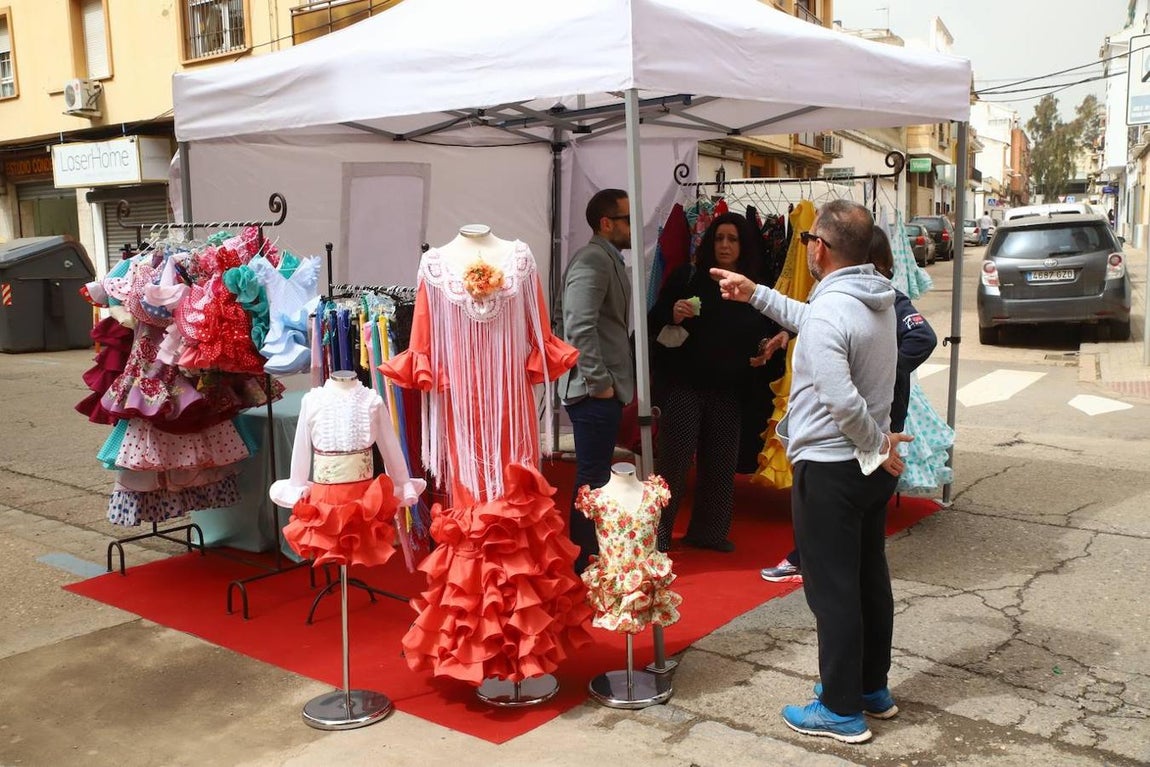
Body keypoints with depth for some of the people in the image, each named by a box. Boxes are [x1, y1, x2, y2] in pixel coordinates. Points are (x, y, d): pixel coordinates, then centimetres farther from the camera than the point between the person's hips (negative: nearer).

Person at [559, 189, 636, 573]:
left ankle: (589, 558, 29)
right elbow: (580, 326, -24)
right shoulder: (593, 259, -14)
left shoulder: (611, 259, 17)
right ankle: (582, 568, 5)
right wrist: (599, 382, -20)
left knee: (595, 479, 17)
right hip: (595, 393, -10)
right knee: (592, 482, -4)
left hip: (606, 391, 10)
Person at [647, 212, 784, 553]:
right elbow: (653, 320, -2)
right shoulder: (687, 276, -2)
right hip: (684, 384, -4)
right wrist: (673, 313, -22)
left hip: (728, 391, 4)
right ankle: (657, 531, 7)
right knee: (674, 458, -5)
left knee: (721, 461, 9)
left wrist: (771, 343, -2)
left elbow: (769, 330, 20)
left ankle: (708, 531, 23)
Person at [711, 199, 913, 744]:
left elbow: (841, 399, -29)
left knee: (832, 590, 2)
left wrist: (876, 445, -14)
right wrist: (755, 294, 25)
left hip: (830, 469, -9)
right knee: (870, 579, 18)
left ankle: (841, 710, 13)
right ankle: (873, 688, 32)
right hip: (872, 468, 9)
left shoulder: (829, 311, -23)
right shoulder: (876, 300, 6)